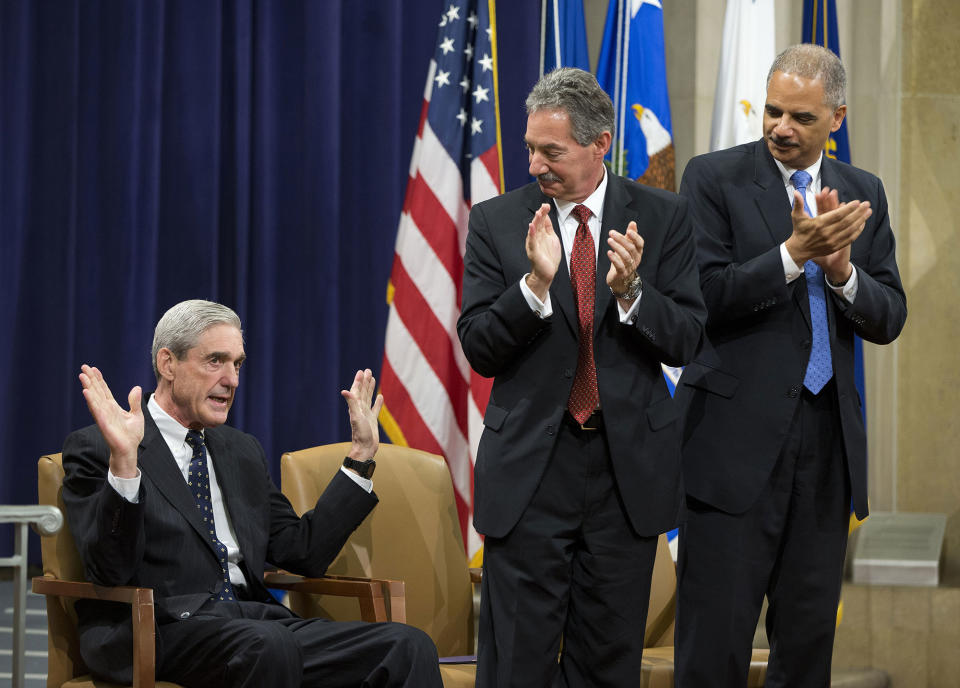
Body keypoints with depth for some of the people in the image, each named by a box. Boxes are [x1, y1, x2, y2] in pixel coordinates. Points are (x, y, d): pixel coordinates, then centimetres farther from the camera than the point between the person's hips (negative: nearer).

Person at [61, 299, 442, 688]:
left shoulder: (243, 452, 24)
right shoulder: (95, 449, 3)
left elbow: (303, 553, 19)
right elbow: (109, 571, -11)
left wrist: (362, 456, 18)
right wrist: (123, 462, -24)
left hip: (255, 621, 6)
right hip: (159, 628, -6)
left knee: (407, 647, -18)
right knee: (267, 644, -39)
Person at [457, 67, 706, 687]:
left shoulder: (662, 217, 3)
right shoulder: (496, 222, 2)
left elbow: (686, 341, -1)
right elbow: (479, 349, -3)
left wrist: (630, 291, -19)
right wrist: (536, 283, -19)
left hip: (629, 465, 1)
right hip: (530, 466, -1)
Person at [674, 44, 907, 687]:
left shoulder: (863, 194, 12)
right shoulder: (715, 177, -2)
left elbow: (889, 319, 8)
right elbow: (704, 297, -12)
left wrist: (842, 269, -11)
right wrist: (794, 253, -21)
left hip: (827, 440, 5)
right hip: (738, 437, -5)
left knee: (810, 636, 10)